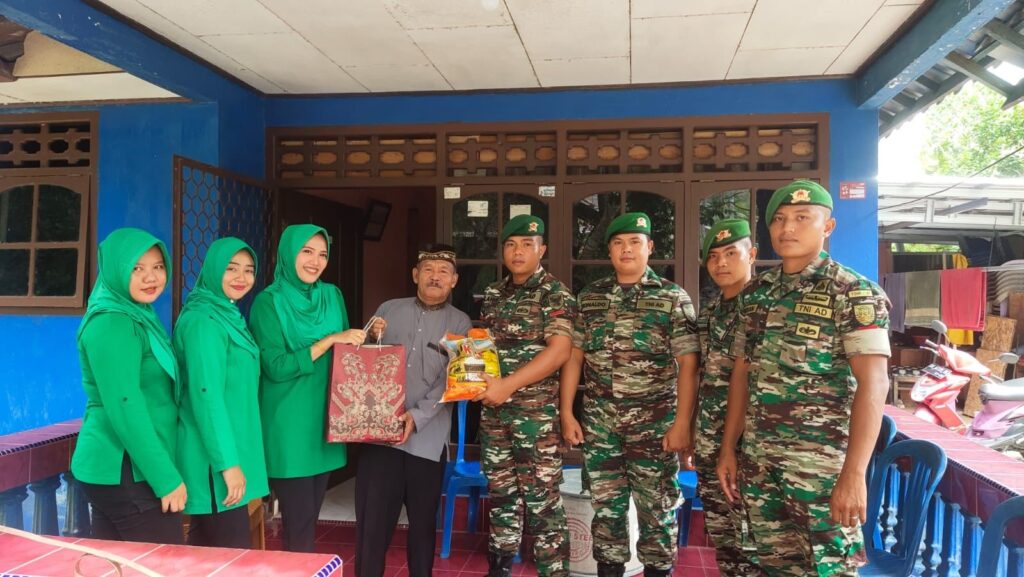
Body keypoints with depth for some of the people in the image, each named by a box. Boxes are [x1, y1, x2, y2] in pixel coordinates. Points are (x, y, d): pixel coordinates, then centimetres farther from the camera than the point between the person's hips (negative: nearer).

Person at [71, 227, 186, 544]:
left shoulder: (137, 316, 13)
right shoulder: (113, 324, -17)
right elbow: (124, 408, -23)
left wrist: (163, 472, 17)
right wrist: (167, 478, -21)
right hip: (126, 470, -9)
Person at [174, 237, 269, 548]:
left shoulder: (229, 315, 13)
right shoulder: (203, 321, -16)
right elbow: (206, 395, -23)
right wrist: (228, 462, -24)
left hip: (228, 448, 10)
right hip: (215, 457, -10)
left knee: (205, 550, 17)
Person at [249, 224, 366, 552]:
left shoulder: (332, 295, 7)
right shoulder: (269, 302, -9)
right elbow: (275, 367, -17)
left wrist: (365, 337, -5)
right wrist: (330, 340, -20)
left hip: (324, 421, 6)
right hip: (289, 427, -5)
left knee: (310, 518, 16)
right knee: (299, 524, 1)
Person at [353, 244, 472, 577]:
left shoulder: (460, 323, 3)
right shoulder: (388, 310, 10)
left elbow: (451, 381, -6)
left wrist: (417, 416, -18)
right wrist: (373, 339, -8)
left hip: (427, 437, -1)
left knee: (423, 521, 11)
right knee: (372, 519, 1)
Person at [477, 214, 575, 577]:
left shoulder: (554, 294, -6)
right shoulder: (493, 295, 12)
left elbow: (559, 350, -16)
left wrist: (509, 384, -20)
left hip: (537, 411, -6)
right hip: (493, 411, 6)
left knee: (542, 499, -2)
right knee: (500, 492, 14)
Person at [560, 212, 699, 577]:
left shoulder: (673, 298, -2)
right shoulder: (589, 297, 7)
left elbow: (688, 365, -7)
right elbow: (574, 357, 8)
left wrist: (682, 423, -13)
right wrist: (566, 413, 3)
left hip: (654, 424, -2)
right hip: (599, 423, 3)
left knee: (657, 509, 7)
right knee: (606, 506, 11)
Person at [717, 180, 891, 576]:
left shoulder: (855, 293, -9)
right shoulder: (756, 292, 8)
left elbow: (873, 384, -17)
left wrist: (854, 473, -24)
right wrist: (728, 449, 10)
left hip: (823, 461, -5)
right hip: (759, 459, 6)